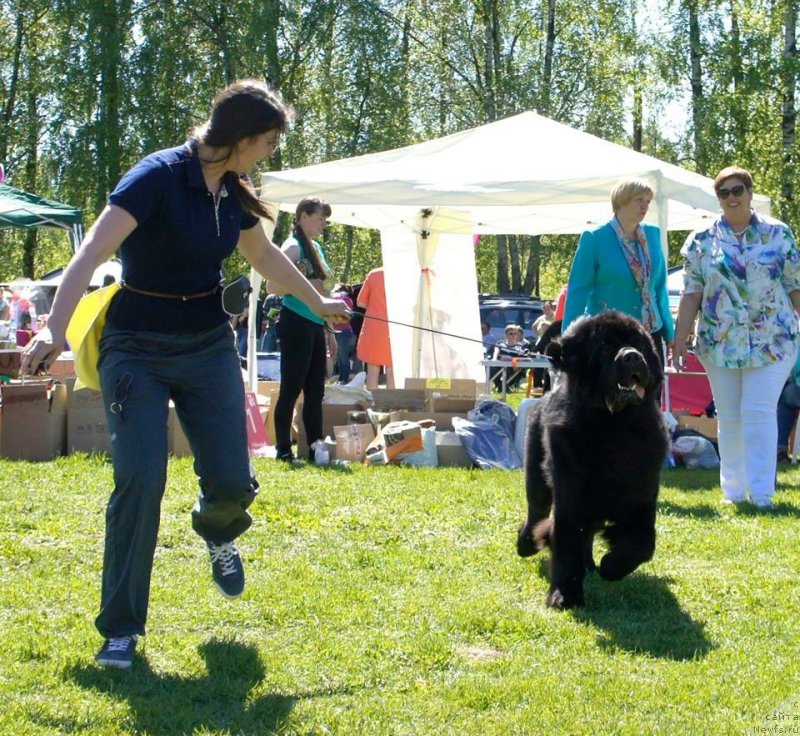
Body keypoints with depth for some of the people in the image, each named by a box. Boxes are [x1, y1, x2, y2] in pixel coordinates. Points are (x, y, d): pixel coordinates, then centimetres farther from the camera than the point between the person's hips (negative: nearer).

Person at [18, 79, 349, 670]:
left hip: (208, 348, 6)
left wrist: (318, 302, 36)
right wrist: (55, 329, -43)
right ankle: (121, 629, -2)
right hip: (137, 353, -5)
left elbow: (264, 255, 24)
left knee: (233, 481, -3)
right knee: (141, 480, -15)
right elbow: (93, 252, -30)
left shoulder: (234, 192, 3)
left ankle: (216, 532, 36)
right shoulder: (159, 177, -19)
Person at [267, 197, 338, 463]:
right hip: (296, 324, -9)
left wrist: (329, 332, 22)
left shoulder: (316, 247, 17)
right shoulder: (293, 247, -9)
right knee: (291, 389, -6)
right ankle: (283, 449, -1)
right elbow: (272, 286, -18)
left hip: (315, 327, 9)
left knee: (315, 391, 10)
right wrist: (307, 286, -24)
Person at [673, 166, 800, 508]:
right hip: (719, 343, 2)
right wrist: (680, 339, -1)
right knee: (729, 419, 7)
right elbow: (691, 294, 4)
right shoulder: (701, 241, 6)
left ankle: (761, 493, -9)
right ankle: (733, 491, 16)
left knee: (759, 412, -11)